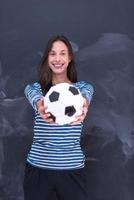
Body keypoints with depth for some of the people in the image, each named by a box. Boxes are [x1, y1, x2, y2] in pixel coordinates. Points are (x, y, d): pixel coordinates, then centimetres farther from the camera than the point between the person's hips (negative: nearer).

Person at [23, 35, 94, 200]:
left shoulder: (83, 87, 4)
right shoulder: (34, 87, 4)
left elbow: (85, 96, -21)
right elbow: (35, 97, -20)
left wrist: (83, 106, -46)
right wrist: (40, 107, -45)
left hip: (72, 168, 0)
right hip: (38, 167, 0)